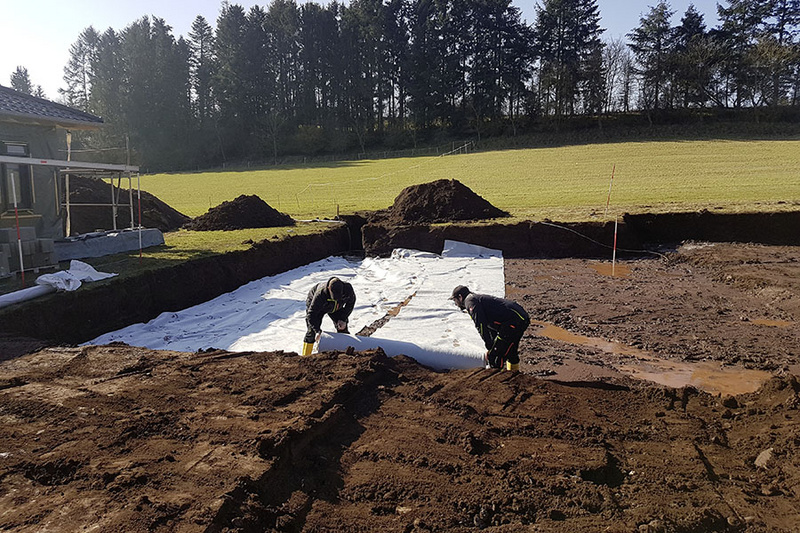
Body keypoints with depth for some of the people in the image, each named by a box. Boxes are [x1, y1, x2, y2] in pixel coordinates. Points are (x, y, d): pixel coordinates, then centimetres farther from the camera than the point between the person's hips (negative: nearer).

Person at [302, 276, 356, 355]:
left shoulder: (348, 289, -35)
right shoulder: (320, 295, -45)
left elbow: (351, 302, -12)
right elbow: (311, 314, -37)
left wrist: (343, 319, -17)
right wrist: (318, 331, -47)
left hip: (336, 307, 3)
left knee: (342, 328, -3)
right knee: (312, 330, -12)